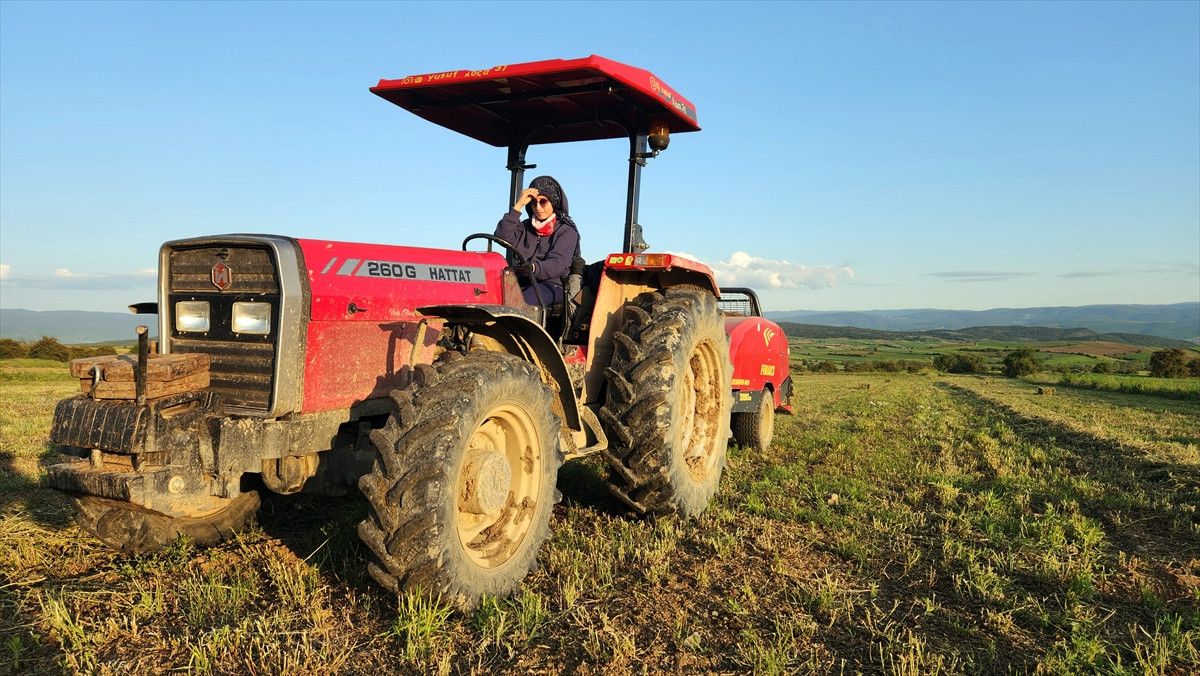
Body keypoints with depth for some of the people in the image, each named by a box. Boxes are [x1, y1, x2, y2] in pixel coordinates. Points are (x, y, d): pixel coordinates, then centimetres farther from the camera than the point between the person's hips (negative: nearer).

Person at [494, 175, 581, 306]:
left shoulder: (567, 231, 7)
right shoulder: (525, 227, 23)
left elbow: (557, 265, -9)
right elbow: (502, 237, 3)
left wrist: (533, 268, -30)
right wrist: (518, 206, 2)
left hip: (551, 284, -4)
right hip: (519, 283, 4)